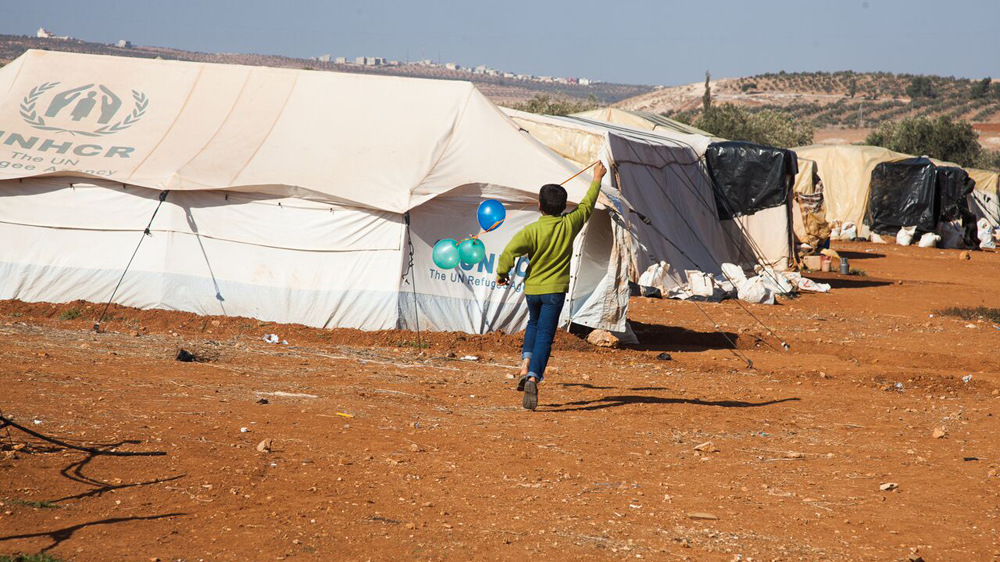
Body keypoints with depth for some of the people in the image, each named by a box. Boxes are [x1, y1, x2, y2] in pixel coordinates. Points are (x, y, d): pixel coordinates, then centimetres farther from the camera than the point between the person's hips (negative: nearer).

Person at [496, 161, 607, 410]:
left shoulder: (532, 230, -13)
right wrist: (597, 179, 23)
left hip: (532, 288, 1)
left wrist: (502, 273, -4)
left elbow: (509, 253, -23)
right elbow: (587, 205, 9)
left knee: (534, 324, 28)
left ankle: (526, 362, 9)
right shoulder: (570, 224, -8)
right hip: (555, 289, -1)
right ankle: (534, 377, -22)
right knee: (544, 335, -3)